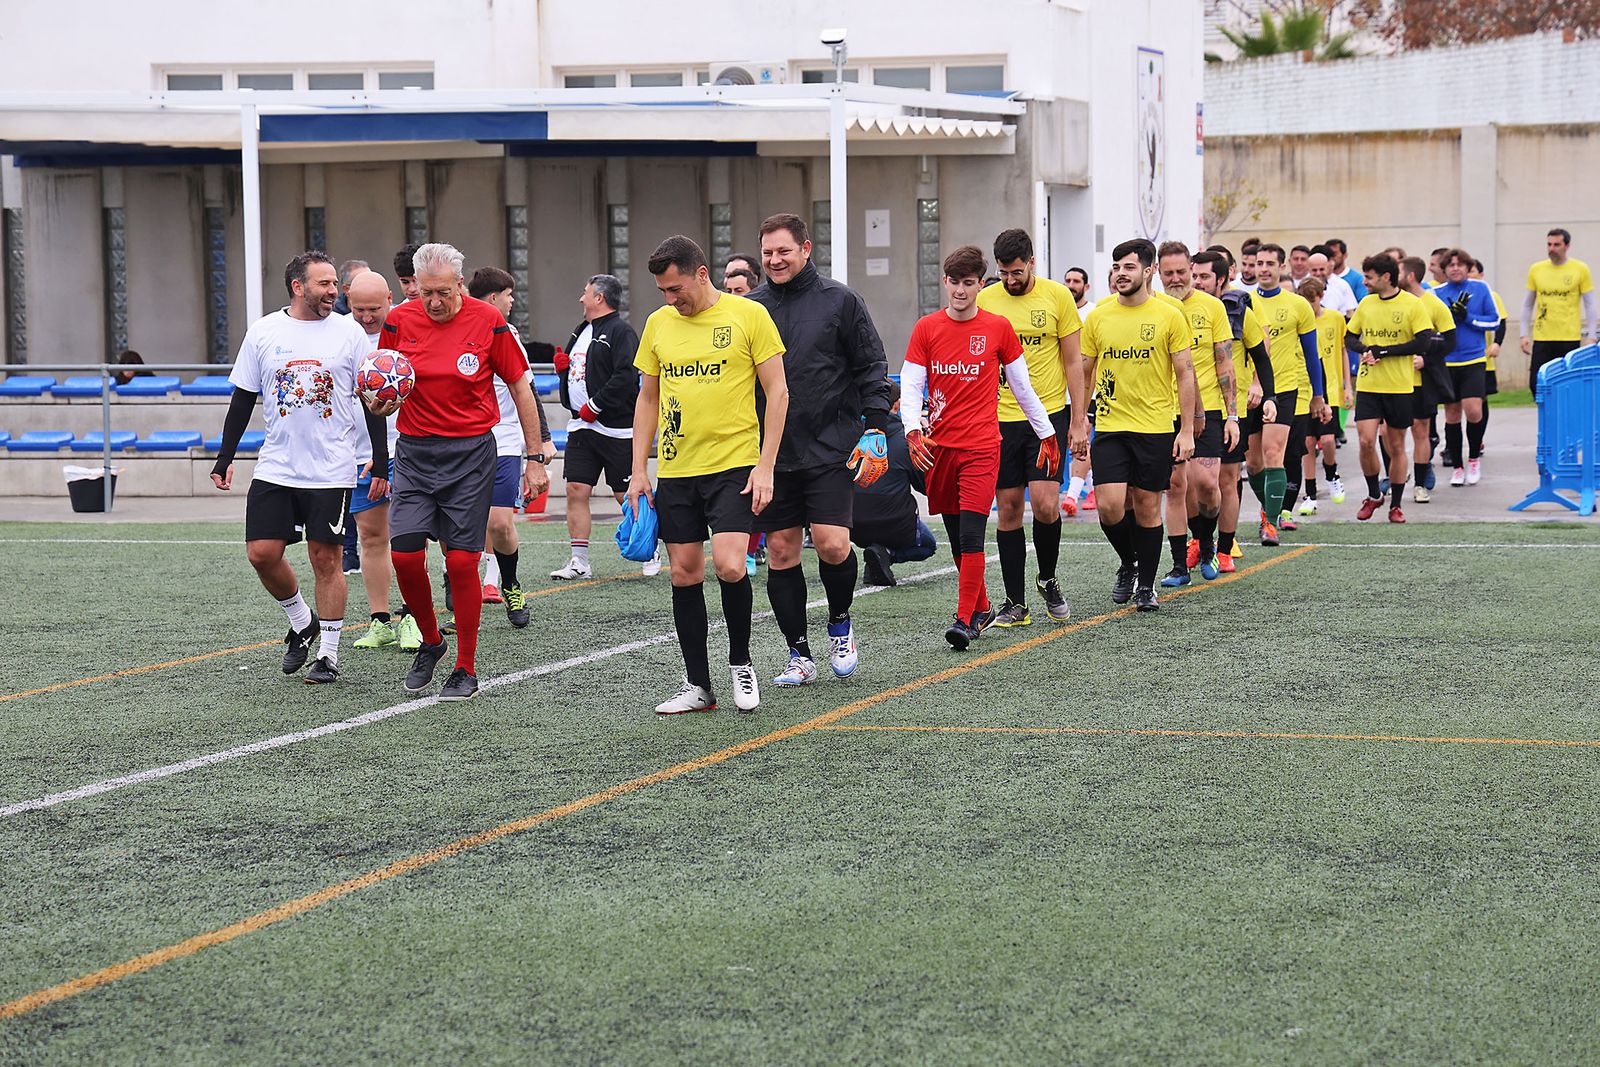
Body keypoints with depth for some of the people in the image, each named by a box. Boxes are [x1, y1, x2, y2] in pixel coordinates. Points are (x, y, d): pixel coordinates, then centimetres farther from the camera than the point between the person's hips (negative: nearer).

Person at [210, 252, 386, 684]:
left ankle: (329, 655, 9)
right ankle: (301, 623, 23)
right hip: (275, 467, 2)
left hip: (331, 471, -2)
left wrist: (381, 465, -2)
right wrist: (224, 458, 6)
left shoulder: (349, 333, -1)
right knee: (262, 554, -2)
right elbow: (242, 399, 10)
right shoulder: (263, 331, 3)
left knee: (326, 558, -1)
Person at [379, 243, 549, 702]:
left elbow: (520, 388, 2)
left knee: (461, 560, -6)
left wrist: (535, 458, 2)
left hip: (471, 452, -3)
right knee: (405, 555, -6)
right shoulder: (399, 320, -1)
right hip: (414, 452, 3)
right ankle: (431, 642, 21)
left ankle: (466, 669, 7)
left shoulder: (488, 322, -6)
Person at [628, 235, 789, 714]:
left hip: (734, 464, -5)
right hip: (675, 469, 5)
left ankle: (741, 663, 7)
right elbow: (647, 399, 16)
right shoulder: (658, 323, 8)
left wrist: (765, 466, -10)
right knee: (684, 574, 5)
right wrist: (639, 471, 8)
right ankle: (697, 685, 13)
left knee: (729, 566, -17)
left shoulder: (749, 315, -5)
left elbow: (778, 392, -3)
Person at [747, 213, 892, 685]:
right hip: (772, 452, 3)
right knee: (780, 553, 3)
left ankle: (840, 624, 15)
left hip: (830, 450, -3)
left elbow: (872, 367, 2)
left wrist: (874, 429, -6)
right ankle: (799, 655, 12)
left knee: (832, 543, -13)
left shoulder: (840, 300, 0)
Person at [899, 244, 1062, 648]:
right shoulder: (926, 328, 4)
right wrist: (913, 430, -15)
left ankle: (965, 620, -11)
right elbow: (910, 387, 2)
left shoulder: (998, 328, 1)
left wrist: (1047, 434, 13)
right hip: (938, 446, 3)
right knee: (957, 538, 10)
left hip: (982, 446, -3)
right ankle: (981, 608, 26)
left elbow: (1022, 385, 10)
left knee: (971, 535, -13)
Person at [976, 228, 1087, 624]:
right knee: (1008, 508, 2)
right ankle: (1015, 603, 10)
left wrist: (1078, 420, -2)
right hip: (1001, 418, 2)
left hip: (1049, 413, -2)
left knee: (1045, 503, -13)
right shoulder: (985, 301, 3)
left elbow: (1073, 362, 2)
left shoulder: (1057, 296, -1)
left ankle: (1048, 579, 14)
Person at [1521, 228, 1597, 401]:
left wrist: (1590, 337, -3)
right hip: (1541, 339, 2)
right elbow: (1527, 305, 13)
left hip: (1570, 339, -2)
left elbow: (1590, 305, 3)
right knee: (1536, 385, -4)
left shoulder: (1580, 270, 1)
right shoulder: (1536, 270, 7)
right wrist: (1525, 335, 6)